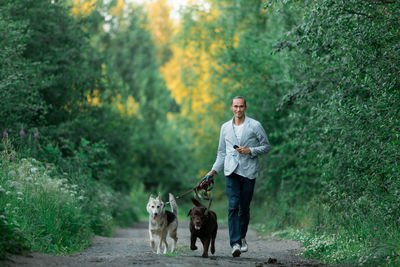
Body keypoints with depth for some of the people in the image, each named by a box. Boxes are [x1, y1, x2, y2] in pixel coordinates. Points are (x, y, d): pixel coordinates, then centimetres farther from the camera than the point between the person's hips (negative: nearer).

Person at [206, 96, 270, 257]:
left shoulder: (255, 126, 2)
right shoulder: (225, 127, 13)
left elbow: (266, 146, 5)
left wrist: (250, 151, -11)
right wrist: (214, 170, 11)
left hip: (249, 171, -1)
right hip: (231, 171, 1)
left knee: (244, 208, 5)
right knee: (233, 206, -13)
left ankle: (242, 238, 28)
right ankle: (235, 244, -18)